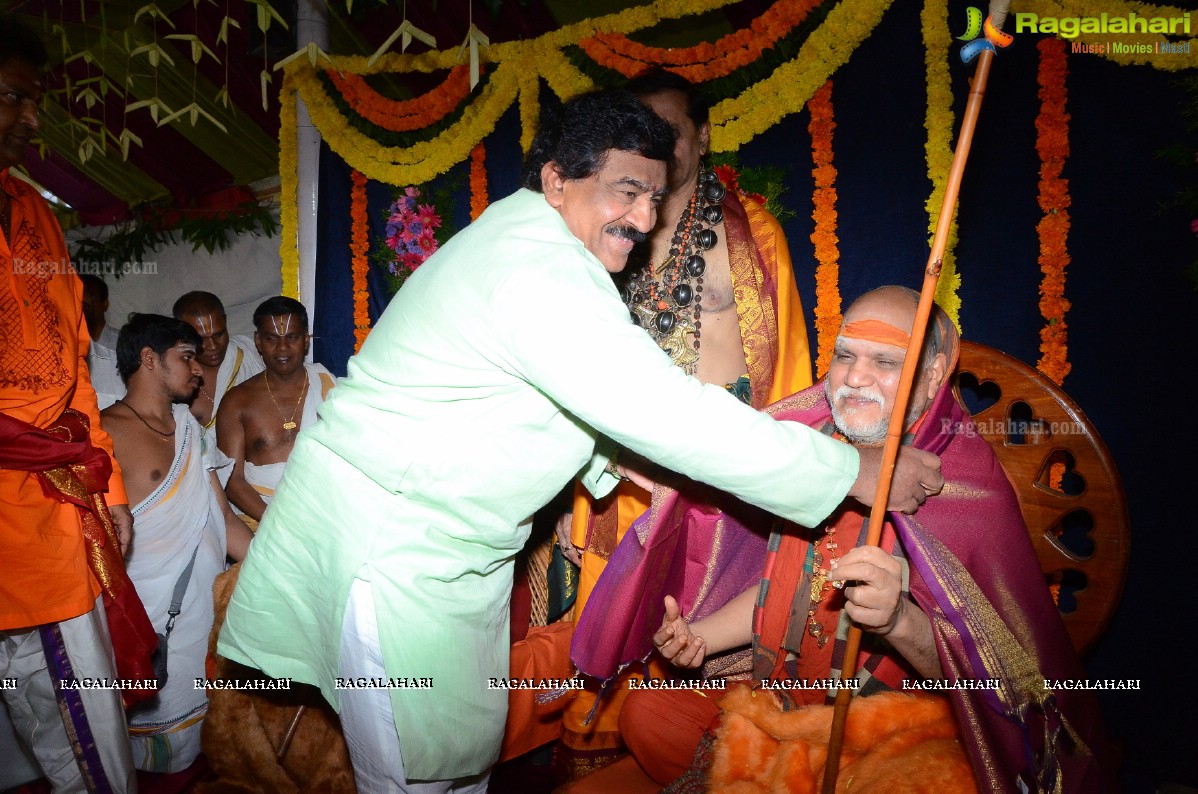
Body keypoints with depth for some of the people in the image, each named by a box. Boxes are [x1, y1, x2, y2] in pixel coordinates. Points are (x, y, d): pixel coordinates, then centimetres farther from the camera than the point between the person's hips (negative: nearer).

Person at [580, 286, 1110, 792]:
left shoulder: (972, 491, -16)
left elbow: (996, 676, -20)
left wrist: (899, 621, -38)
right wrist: (699, 636, -1)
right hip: (778, 697, 5)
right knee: (647, 712, -5)